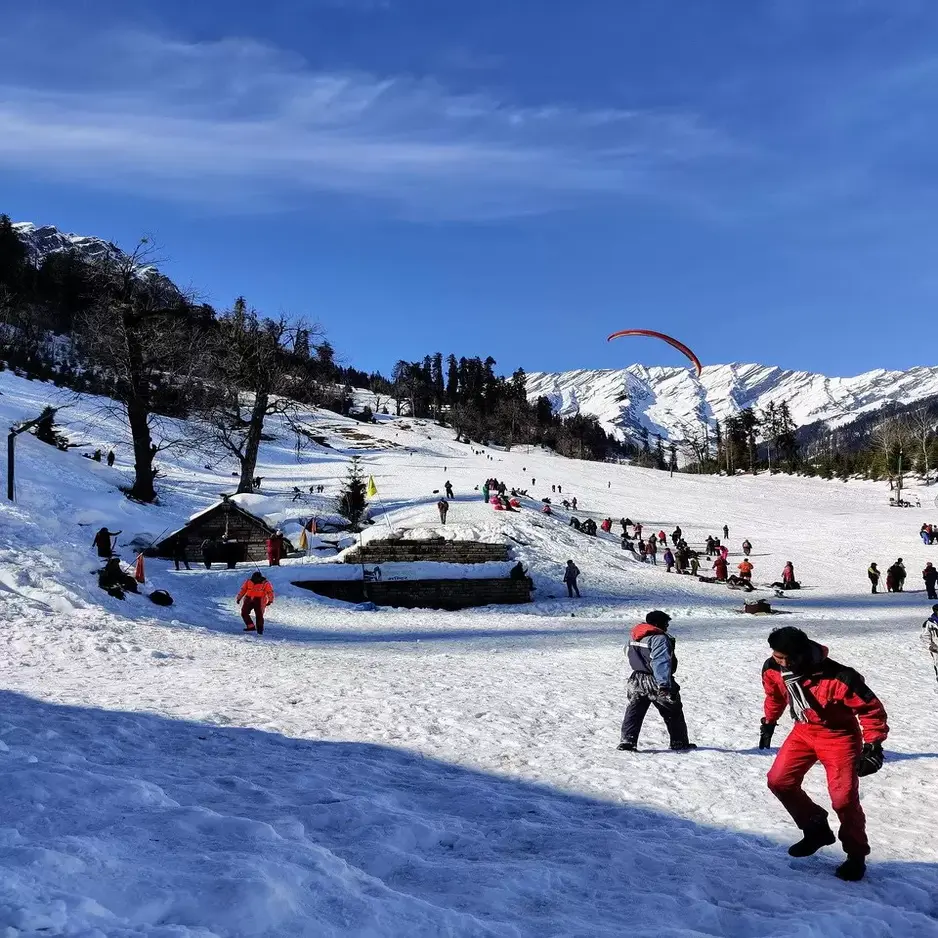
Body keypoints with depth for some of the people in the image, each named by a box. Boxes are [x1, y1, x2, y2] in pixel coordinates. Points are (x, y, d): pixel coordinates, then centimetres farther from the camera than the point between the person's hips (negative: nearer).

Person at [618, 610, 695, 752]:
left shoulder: (634, 635, 7)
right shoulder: (660, 638, -19)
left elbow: (628, 652, 22)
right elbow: (661, 663, -27)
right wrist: (664, 685, -30)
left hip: (637, 680, 6)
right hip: (656, 682, -6)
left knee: (634, 712, 6)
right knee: (673, 713, 10)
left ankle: (627, 742, -5)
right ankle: (679, 743, 19)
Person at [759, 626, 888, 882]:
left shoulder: (837, 678, -34)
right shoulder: (772, 669, -15)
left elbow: (871, 708, -24)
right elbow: (774, 695, 9)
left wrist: (873, 745, -29)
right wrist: (768, 724, 19)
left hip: (839, 735, -6)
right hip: (803, 731, 6)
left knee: (843, 797, -12)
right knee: (779, 781, 0)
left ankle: (856, 855, 11)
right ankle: (816, 829, 20)